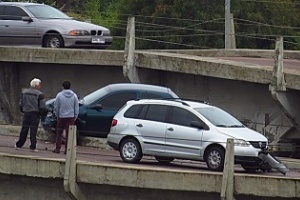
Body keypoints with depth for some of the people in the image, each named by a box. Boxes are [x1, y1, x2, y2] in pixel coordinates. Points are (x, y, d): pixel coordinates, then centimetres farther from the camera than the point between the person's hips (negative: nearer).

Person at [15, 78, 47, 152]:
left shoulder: (24, 93, 8)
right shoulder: (39, 94, -10)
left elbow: (20, 104, 11)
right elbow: (42, 106, -12)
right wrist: (43, 112, 6)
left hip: (26, 113, 5)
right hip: (35, 114, -5)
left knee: (24, 130, 12)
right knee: (33, 130, -1)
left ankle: (18, 145, 16)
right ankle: (33, 147, 0)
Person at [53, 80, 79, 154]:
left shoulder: (59, 95, -7)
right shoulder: (74, 96, -1)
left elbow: (56, 107, -1)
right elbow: (77, 107, 3)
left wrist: (57, 115, 13)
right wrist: (75, 116, 13)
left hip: (61, 117, -1)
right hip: (71, 117, 1)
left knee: (59, 133, 10)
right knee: (69, 134, 4)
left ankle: (57, 148, 9)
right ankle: (67, 149, 2)